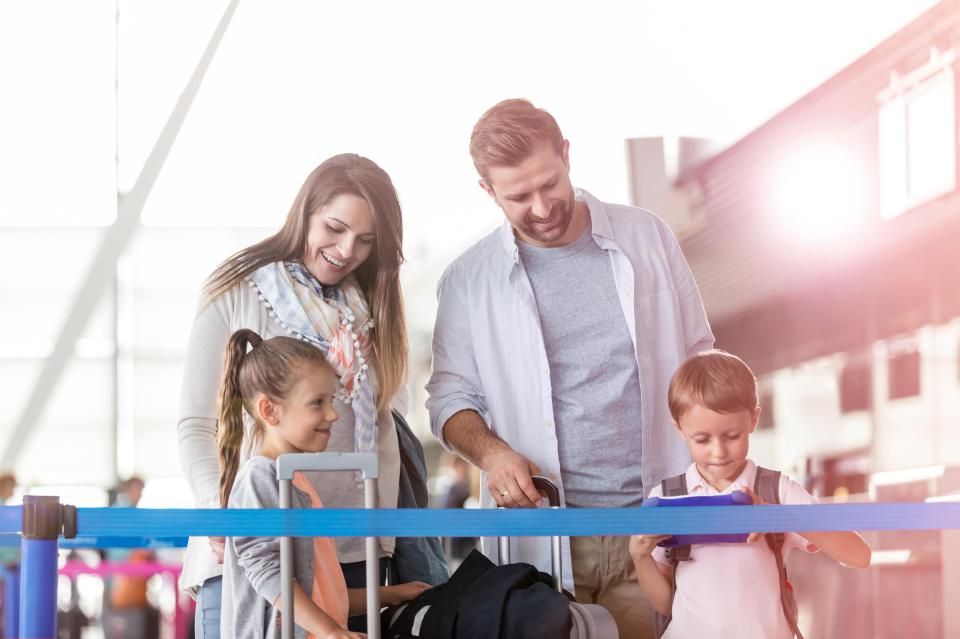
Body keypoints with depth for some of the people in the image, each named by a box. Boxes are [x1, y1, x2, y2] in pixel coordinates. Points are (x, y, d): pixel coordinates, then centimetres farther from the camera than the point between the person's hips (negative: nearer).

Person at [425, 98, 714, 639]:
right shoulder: (470, 280, 2)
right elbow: (451, 394, 8)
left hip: (655, 529, 1)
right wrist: (489, 451, -13)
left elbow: (698, 361, 10)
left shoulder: (648, 238, 4)